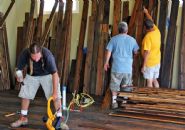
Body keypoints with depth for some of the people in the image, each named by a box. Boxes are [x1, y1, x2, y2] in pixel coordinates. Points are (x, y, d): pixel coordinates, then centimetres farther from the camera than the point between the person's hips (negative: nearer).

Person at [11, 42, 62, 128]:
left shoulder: (47, 55, -38)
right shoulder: (24, 54, -30)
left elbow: (55, 74, -33)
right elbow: (19, 69, -16)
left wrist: (55, 92, -33)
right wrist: (18, 75, -41)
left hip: (47, 75, -3)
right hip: (32, 75, 3)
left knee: (56, 96, -13)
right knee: (25, 95, 4)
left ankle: (60, 119, -2)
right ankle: (23, 118, 21)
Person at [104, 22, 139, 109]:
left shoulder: (114, 39, -3)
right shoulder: (132, 39, 1)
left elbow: (109, 52, -3)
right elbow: (135, 52, 10)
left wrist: (106, 63, 8)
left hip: (116, 67, -1)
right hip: (128, 68, 1)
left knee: (115, 85, 8)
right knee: (125, 86, 16)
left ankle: (114, 101, 10)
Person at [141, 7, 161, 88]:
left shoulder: (148, 37, -21)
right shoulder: (157, 31, 0)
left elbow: (147, 52, -23)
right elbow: (151, 21, 20)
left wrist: (144, 66, -18)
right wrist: (146, 12, 33)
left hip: (149, 63, -7)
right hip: (157, 62, 7)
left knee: (149, 81, 2)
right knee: (154, 80, 17)